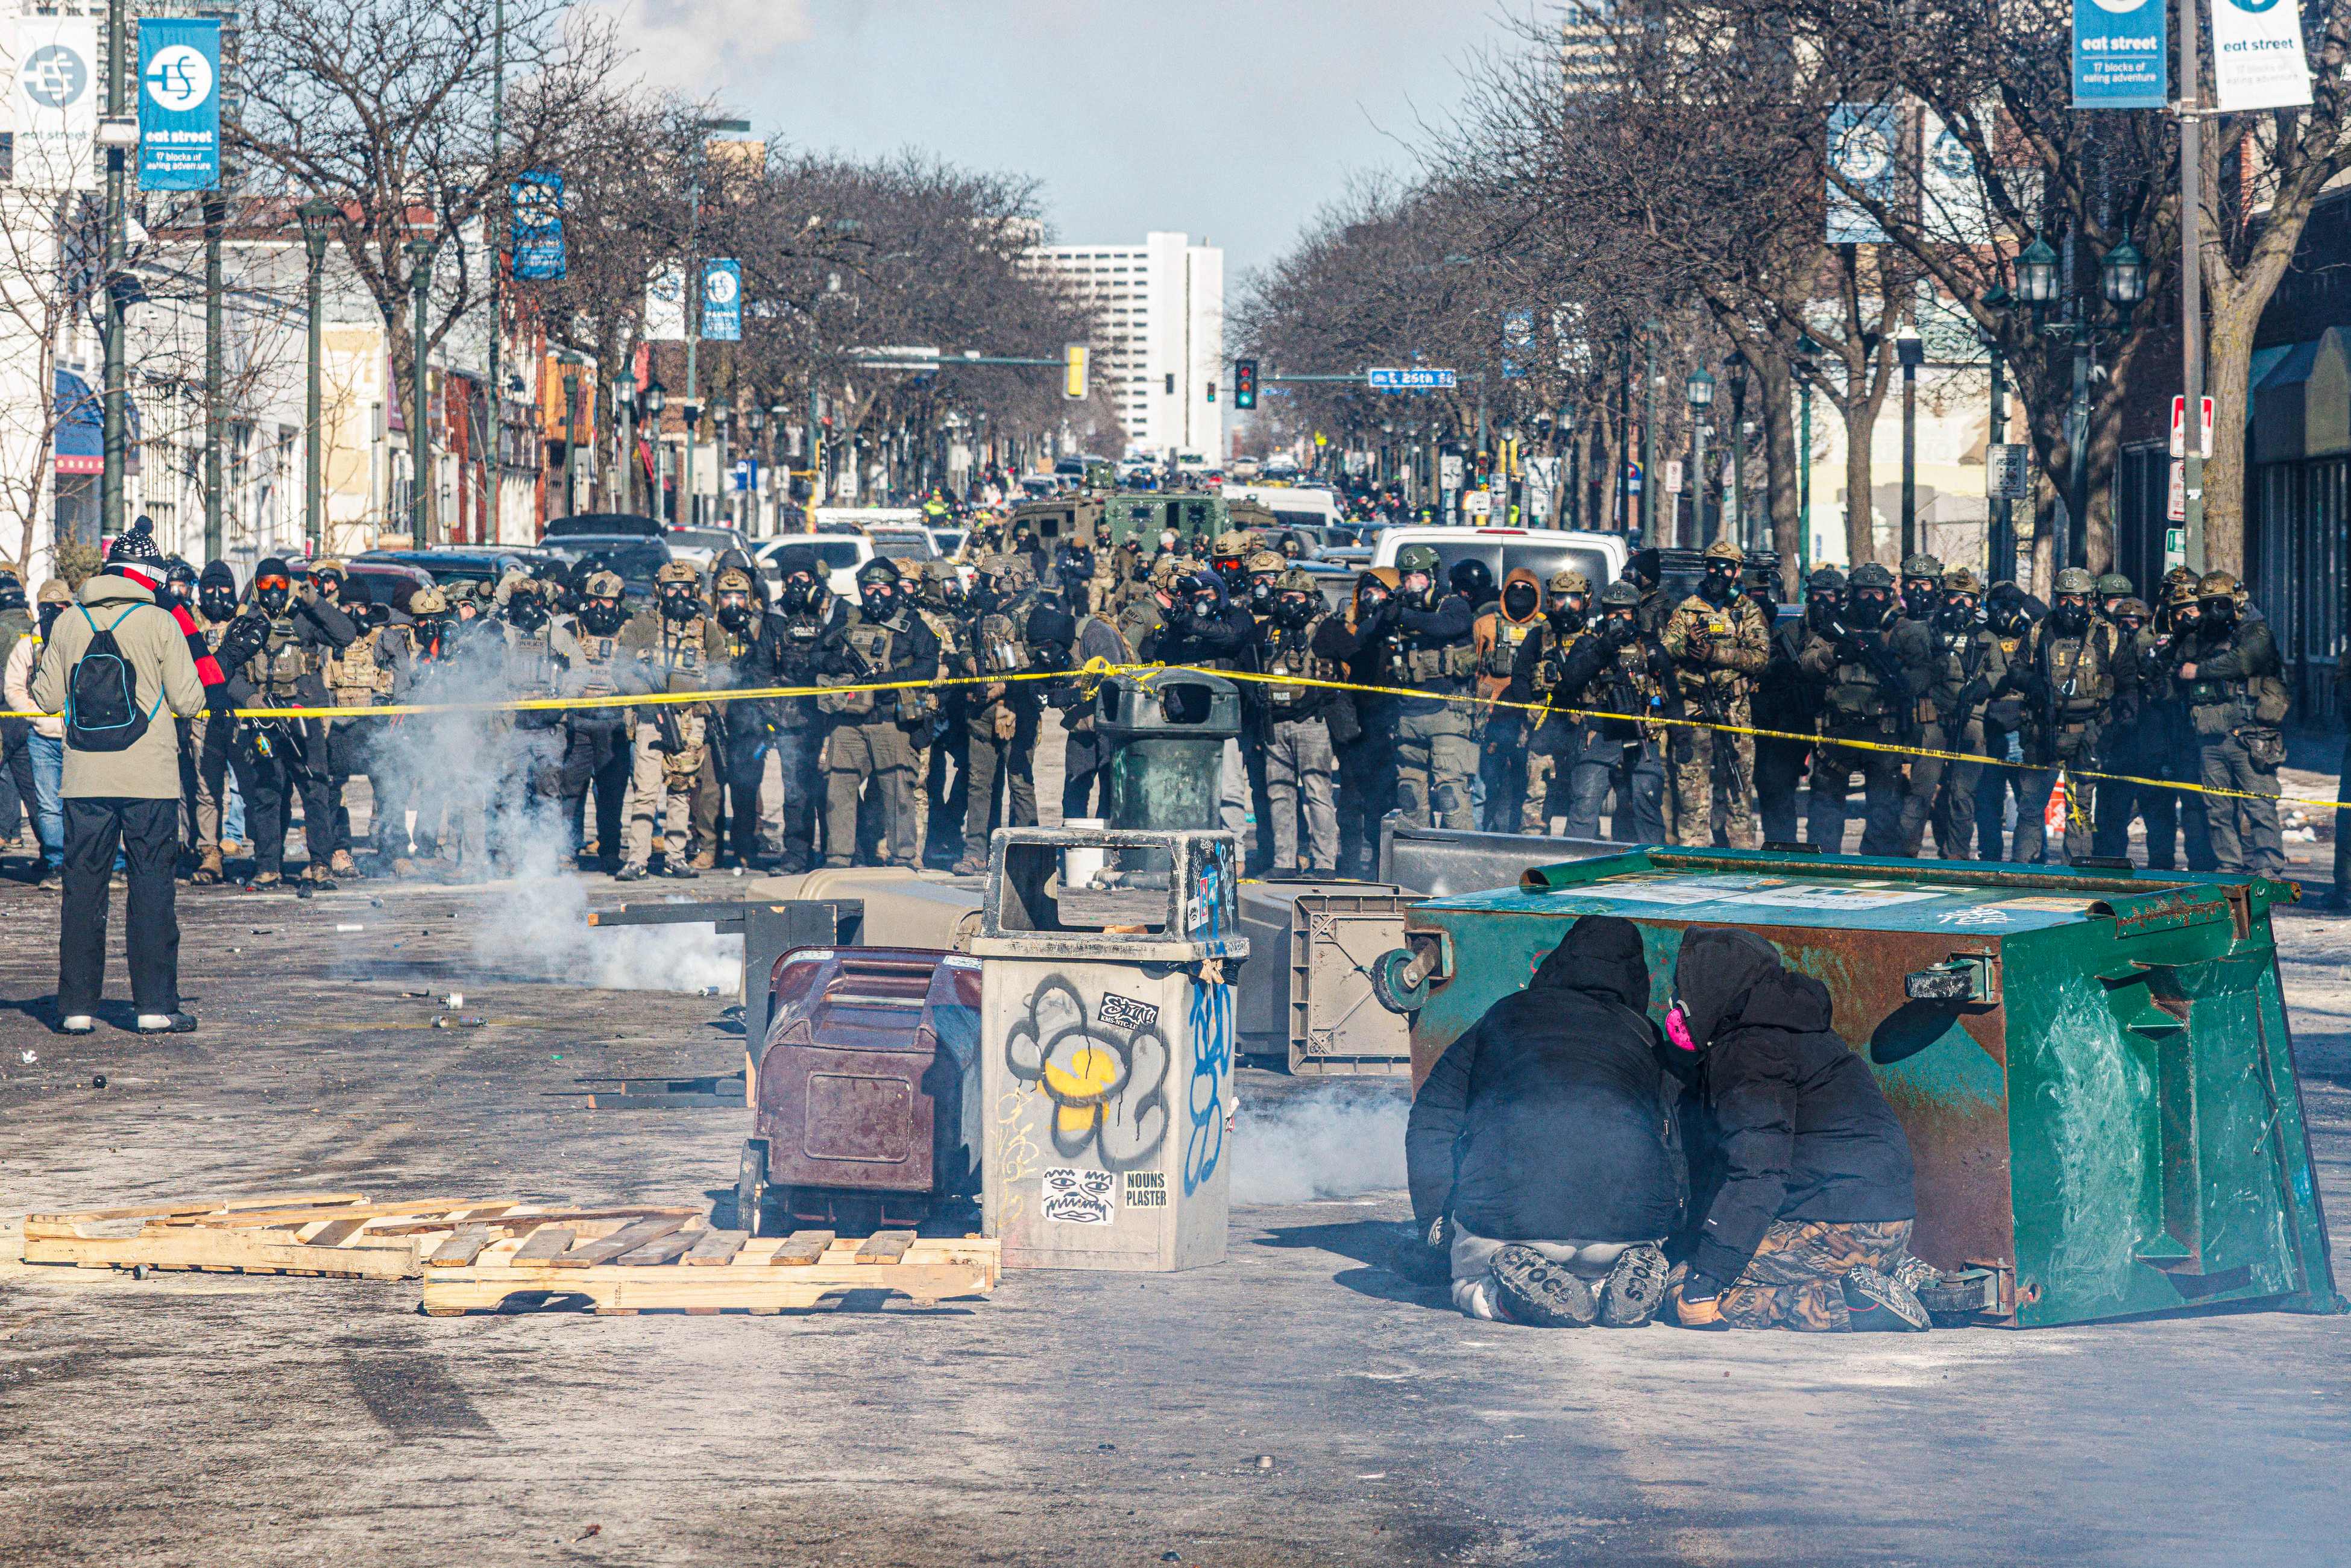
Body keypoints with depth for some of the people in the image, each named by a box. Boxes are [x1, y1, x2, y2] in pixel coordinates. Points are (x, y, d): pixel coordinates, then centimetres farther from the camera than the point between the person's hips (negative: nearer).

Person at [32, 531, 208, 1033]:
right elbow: (188, 700, -5)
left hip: (85, 778, 2)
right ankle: (155, 1005, 1)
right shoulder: (160, 623, -5)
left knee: (82, 887, 8)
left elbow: (48, 698, 6)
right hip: (150, 779, -2)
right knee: (151, 887, 3)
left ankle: (77, 1006, 8)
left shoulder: (68, 623, 3)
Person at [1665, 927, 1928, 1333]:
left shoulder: (1749, 1049, -12)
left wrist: (1703, 1282, -21)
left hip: (1844, 1225, -10)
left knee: (1689, 1298, -13)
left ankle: (1856, 1305, -17)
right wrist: (1683, 1246, 25)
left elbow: (1756, 1174, -21)